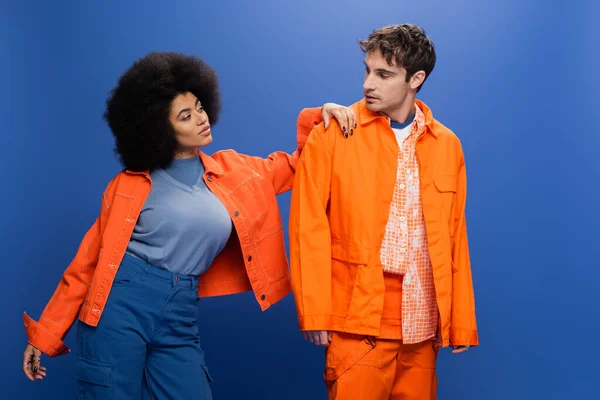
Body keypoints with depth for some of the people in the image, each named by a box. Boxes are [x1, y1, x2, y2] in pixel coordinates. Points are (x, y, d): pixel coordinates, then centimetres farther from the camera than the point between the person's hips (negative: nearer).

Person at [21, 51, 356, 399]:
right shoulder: (132, 182, 0)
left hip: (179, 318, 3)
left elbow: (295, 167, 22)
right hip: (119, 305, -3)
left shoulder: (233, 170, 9)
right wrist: (46, 334, 2)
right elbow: (92, 258, 2)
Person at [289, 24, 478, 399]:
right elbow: (309, 227, -5)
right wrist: (314, 312, -9)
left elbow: (454, 238, 9)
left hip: (423, 321, 3)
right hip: (358, 318, -3)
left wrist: (462, 322, 8)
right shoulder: (332, 133, -3)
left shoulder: (447, 145, 7)